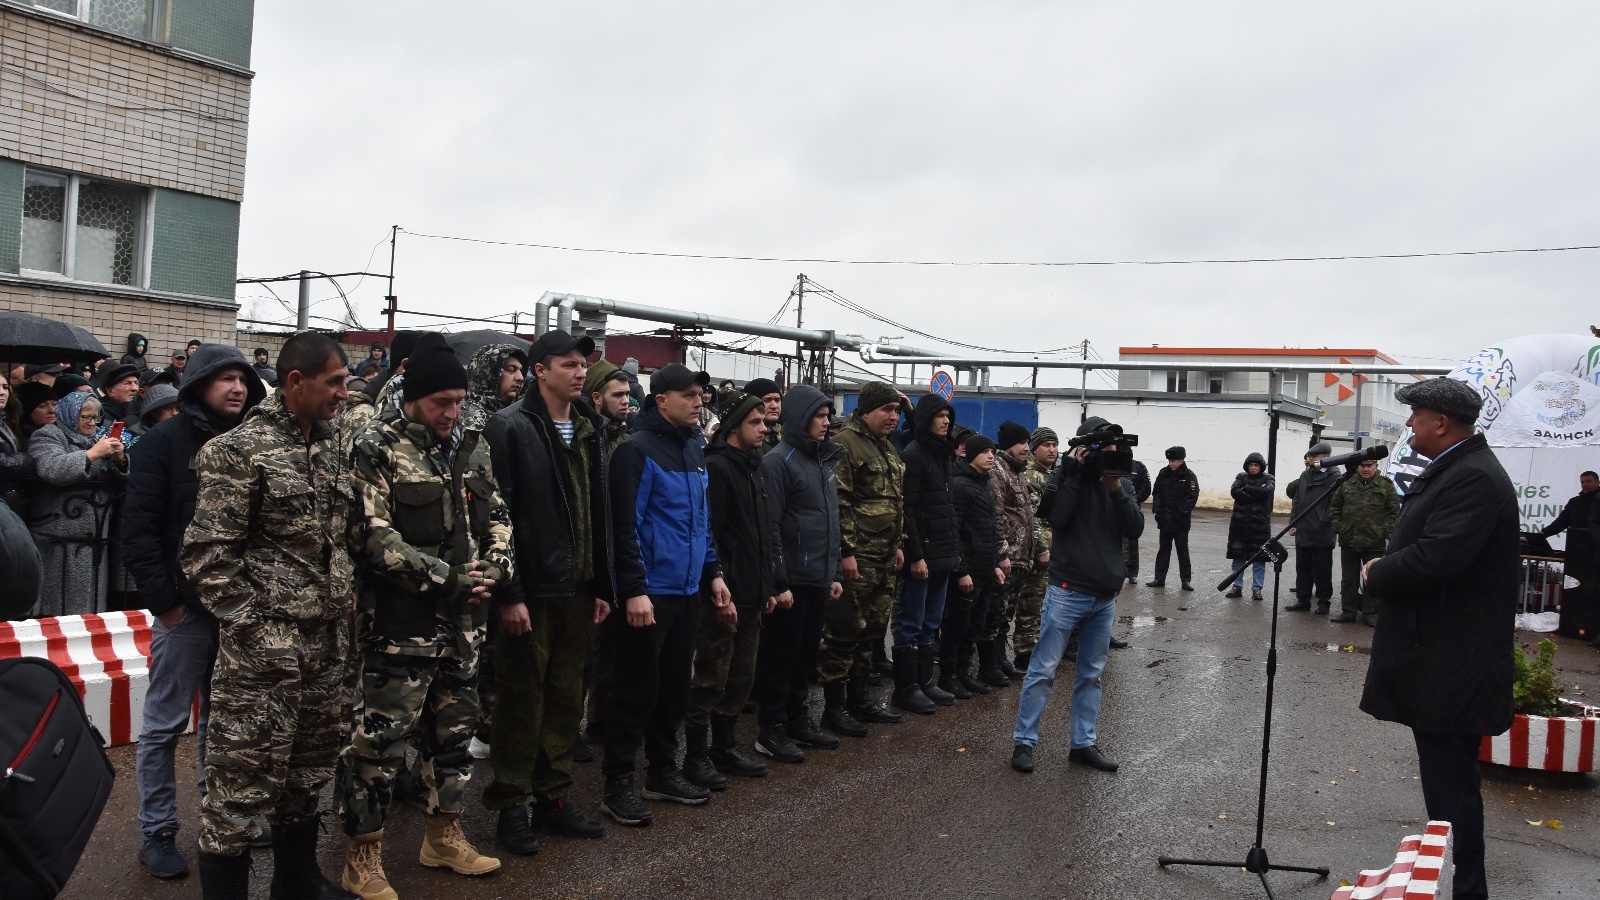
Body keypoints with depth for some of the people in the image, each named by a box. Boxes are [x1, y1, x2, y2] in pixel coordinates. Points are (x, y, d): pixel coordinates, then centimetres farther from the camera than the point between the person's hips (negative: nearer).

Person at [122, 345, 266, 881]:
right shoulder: (163, 443, -6)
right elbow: (139, 529, -10)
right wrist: (165, 600, -14)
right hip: (184, 606, -4)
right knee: (166, 723, 4)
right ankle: (157, 833, 16)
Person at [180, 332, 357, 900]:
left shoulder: (339, 445, 10)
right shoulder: (239, 449, -10)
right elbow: (207, 553, -12)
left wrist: (350, 602, 11)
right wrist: (251, 628, -14)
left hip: (330, 645, 7)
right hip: (264, 651, -7)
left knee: (309, 773, 19)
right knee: (242, 785, -1)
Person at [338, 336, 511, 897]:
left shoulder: (471, 447, 10)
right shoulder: (377, 447, -9)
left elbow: (496, 516, 16)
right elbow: (371, 533, -17)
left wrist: (496, 566, -5)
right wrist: (446, 578, -19)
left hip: (463, 620, 7)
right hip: (399, 623, -7)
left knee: (455, 729, 16)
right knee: (380, 737, -1)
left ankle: (444, 835, 32)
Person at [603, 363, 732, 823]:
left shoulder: (693, 450, 13)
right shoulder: (637, 450, -13)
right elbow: (626, 526, -17)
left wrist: (712, 572, 15)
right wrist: (634, 590, -21)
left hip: (687, 590, 8)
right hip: (648, 593, -8)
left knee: (675, 687, 15)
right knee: (636, 691, 0)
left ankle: (663, 772, 29)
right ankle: (618, 785, 11)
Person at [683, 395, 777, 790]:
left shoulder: (754, 468, 16)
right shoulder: (716, 467, -12)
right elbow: (707, 535, -18)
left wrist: (768, 586, 17)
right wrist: (720, 590, -20)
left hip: (752, 595, 9)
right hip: (724, 595, -9)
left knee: (741, 678, 15)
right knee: (711, 679, -1)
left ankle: (725, 746, 27)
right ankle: (697, 755, 10)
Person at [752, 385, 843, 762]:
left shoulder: (825, 460, 14)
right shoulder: (778, 461, -12)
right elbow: (769, 527, -16)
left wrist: (836, 573, 16)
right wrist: (779, 583, -18)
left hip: (819, 578, 8)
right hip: (792, 579, -8)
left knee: (807, 653, 15)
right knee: (781, 655, 1)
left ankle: (798, 719, 28)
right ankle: (771, 730, 10)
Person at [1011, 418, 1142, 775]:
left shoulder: (1118, 481, 11)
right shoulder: (1065, 476, -1)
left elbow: (1136, 529, -1)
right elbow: (1056, 518, -17)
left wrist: (1116, 490, -12)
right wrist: (1073, 475, -17)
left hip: (1105, 595, 5)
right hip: (1068, 590, -5)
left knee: (1091, 674, 10)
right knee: (1044, 670, -3)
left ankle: (1084, 743, 18)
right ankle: (1023, 742, 4)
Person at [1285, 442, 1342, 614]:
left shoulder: (1334, 477, -8)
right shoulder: (1305, 476, 14)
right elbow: (1297, 500, 17)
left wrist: (1327, 521, -18)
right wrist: (1294, 522, 11)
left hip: (1322, 534, -7)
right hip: (1303, 532, 7)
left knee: (1322, 571, 4)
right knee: (1303, 569, 12)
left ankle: (1324, 602, 13)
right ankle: (1303, 599, 20)